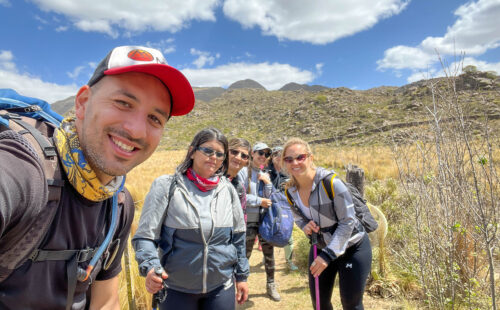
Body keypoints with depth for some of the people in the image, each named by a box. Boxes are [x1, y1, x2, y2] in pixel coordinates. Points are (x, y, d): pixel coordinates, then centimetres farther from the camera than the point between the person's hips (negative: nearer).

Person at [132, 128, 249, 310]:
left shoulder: (228, 190, -2)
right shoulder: (167, 186, -11)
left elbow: (238, 237, 6)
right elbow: (145, 236, -10)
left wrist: (241, 276, 10)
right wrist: (150, 267, -27)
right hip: (176, 290, -2)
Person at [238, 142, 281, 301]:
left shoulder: (266, 174, 10)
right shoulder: (244, 171, -7)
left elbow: (271, 198, 7)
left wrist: (267, 183, -8)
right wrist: (259, 201, -14)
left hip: (265, 218, 5)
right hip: (249, 219, -4)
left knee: (269, 252, 12)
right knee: (245, 254, 7)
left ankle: (271, 285, 29)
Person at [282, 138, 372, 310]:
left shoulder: (331, 183, -27)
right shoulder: (291, 191, -9)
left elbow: (347, 222, -23)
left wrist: (328, 255, -25)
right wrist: (305, 226, -16)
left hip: (352, 248, -5)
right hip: (321, 246, 5)